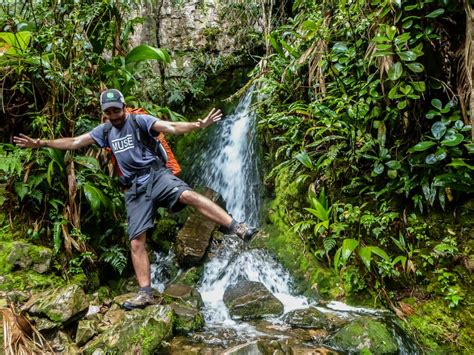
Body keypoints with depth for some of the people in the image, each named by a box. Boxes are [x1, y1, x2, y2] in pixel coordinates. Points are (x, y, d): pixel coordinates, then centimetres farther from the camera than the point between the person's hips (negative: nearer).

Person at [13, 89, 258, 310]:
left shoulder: (139, 121, 2)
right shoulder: (104, 131, 18)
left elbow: (170, 128, -11)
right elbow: (74, 142, 19)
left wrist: (199, 125, -26)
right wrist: (41, 143, 13)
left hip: (156, 175, -4)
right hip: (135, 188, 5)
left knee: (188, 195, -33)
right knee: (136, 242, -3)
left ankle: (238, 228, -35)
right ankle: (145, 293, 1)